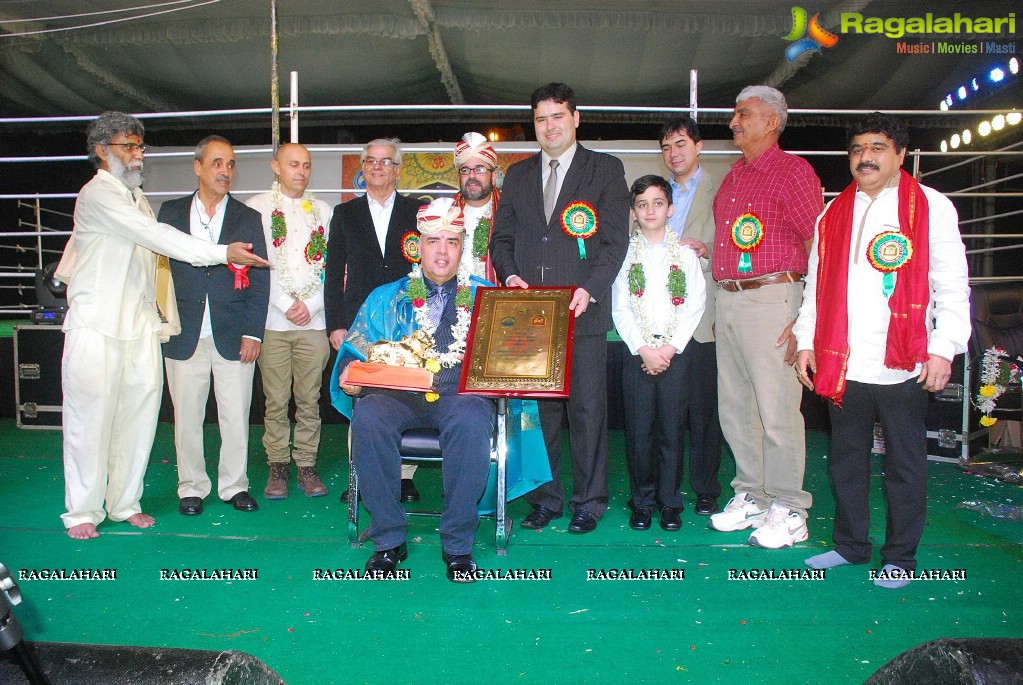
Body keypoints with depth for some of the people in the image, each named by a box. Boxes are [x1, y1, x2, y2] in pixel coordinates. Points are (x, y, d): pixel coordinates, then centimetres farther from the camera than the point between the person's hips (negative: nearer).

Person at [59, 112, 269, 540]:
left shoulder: (136, 197, 18)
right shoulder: (97, 194, -9)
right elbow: (157, 236, -19)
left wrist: (162, 313, 13)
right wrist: (222, 253, -23)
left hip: (140, 325, 7)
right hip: (97, 326, -7)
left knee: (139, 415, 7)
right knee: (90, 417, 0)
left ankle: (125, 503, 19)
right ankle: (83, 512, 12)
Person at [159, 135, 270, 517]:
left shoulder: (249, 218, 7)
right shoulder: (171, 213, 9)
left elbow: (260, 279, 2)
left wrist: (253, 333, -5)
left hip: (233, 336, 0)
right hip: (184, 335, 1)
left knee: (236, 416, 4)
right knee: (187, 416, 7)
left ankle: (234, 485, 19)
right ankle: (191, 487, 21)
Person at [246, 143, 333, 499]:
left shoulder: (322, 210, 14)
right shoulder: (256, 207, 6)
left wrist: (311, 305, -3)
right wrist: (287, 305, -8)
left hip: (314, 321, 2)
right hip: (272, 320, -1)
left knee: (309, 399, 4)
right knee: (276, 400, 2)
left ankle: (307, 465, 14)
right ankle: (277, 466, 14)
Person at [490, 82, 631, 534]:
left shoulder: (605, 170, 6)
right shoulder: (518, 175, 18)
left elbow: (616, 239, -1)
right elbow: (501, 237, 16)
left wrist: (590, 288, -15)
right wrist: (510, 275, -4)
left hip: (582, 311, -3)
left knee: (587, 408, 1)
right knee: (538, 407, 7)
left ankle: (588, 501, 14)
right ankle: (546, 497, 20)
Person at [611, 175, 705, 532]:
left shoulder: (685, 254, 8)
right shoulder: (624, 254, 7)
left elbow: (694, 306, 2)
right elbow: (620, 309, 2)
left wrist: (670, 348, -9)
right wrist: (644, 349, -8)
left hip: (675, 353, 0)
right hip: (636, 353, 0)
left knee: (671, 429, 1)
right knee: (638, 429, 1)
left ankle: (669, 502, 13)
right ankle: (642, 501, 14)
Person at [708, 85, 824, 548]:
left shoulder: (793, 171, -2)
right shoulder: (733, 177, 20)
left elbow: (818, 246, -8)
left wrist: (803, 317, -16)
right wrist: (716, 296, 13)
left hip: (770, 297, -7)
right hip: (727, 299, 8)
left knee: (777, 409, -4)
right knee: (735, 407, 10)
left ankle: (788, 512, 8)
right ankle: (750, 497, 23)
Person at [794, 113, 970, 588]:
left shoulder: (931, 207, 2)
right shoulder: (834, 213, 13)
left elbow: (951, 285, -3)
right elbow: (816, 284, 14)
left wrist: (944, 348, -11)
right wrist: (806, 340, 7)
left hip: (902, 365, -4)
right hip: (841, 364, 4)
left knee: (904, 465, 7)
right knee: (845, 460, 13)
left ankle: (900, 557, 21)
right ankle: (850, 545, 28)